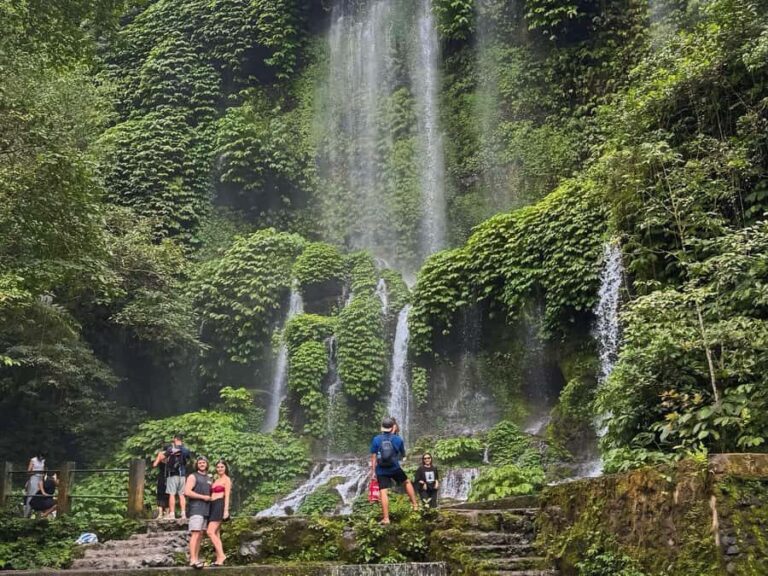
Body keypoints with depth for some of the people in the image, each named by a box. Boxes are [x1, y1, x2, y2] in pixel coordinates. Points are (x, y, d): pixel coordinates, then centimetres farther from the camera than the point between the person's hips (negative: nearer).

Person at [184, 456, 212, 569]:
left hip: (206, 510, 7)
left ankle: (196, 558, 8)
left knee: (201, 534, 6)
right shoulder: (193, 477, -1)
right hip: (196, 508, -7)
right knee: (195, 534, -13)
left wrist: (211, 498, 8)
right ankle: (192, 560, -17)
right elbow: (187, 492, -13)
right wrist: (203, 497, -13)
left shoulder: (208, 479, 20)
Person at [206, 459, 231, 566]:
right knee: (216, 534, 4)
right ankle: (219, 559, 3)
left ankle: (221, 555, -18)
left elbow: (227, 496, -9)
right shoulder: (216, 480, 22)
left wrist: (226, 510, -17)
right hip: (213, 506, 9)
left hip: (219, 505, -9)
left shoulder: (226, 479, -1)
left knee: (210, 532, -18)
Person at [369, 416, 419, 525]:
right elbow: (403, 455, 13)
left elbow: (373, 457, -3)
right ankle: (415, 504, 25)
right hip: (395, 468, 1)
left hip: (381, 471, 0)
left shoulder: (376, 439, -3)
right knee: (407, 482, 24)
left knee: (384, 493, -1)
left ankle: (386, 518, -3)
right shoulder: (398, 439, -1)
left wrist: (373, 471, 3)